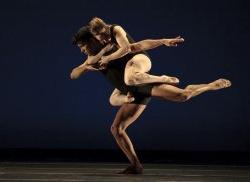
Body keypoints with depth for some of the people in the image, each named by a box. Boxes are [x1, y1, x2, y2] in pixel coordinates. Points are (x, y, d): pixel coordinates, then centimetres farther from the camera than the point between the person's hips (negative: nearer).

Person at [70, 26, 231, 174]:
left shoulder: (116, 48, -3)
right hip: (137, 95, 7)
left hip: (144, 82, -6)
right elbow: (73, 75, 4)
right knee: (116, 129, 0)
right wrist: (86, 66, -15)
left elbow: (141, 45, -4)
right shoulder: (93, 59, 12)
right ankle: (136, 165, 6)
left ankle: (212, 85, -6)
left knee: (182, 95, -28)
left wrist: (164, 41, -14)